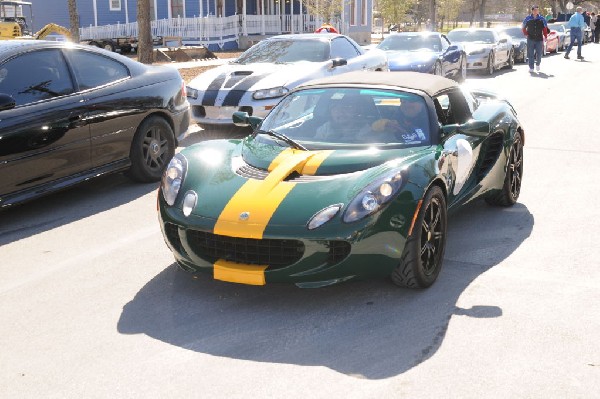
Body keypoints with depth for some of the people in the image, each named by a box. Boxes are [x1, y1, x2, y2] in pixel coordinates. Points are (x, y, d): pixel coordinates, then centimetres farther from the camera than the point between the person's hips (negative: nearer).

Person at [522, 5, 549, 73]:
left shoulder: (542, 19, 2)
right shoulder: (527, 19, 0)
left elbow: (545, 28, 11)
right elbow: (523, 27, 12)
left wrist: (545, 36, 3)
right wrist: (526, 34, 3)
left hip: (539, 39, 1)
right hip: (530, 39, -1)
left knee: (539, 54, 2)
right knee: (530, 54, -2)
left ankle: (538, 64, 28)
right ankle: (531, 68, 4)